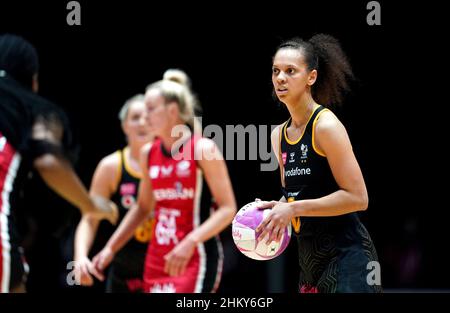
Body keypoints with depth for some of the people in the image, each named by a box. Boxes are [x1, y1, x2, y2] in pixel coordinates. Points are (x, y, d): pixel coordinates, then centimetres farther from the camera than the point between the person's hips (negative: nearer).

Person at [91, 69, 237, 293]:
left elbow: (227, 209, -13)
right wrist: (110, 248, 18)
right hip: (158, 259, 6)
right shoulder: (148, 154, 9)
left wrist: (190, 242, -25)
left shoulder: (203, 149, -10)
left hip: (197, 259, -6)